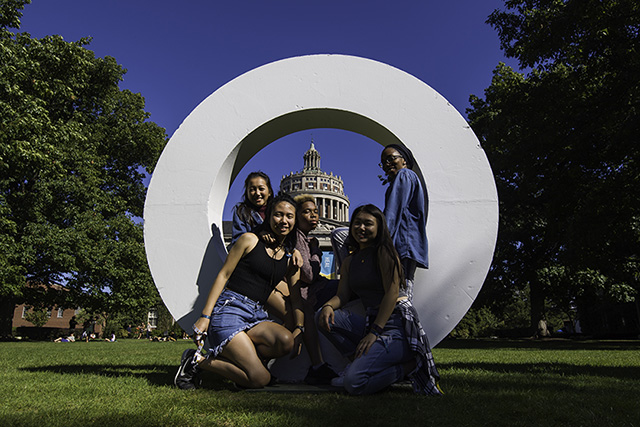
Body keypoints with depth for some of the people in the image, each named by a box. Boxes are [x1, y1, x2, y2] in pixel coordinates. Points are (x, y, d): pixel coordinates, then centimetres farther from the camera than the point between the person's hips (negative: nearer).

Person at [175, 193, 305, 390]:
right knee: (260, 378, -19)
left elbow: (296, 298, 12)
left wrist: (299, 328, -5)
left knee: (286, 341, -28)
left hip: (256, 315, 6)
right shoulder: (249, 240, 2)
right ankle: (197, 361, 2)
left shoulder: (292, 257, 15)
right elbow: (223, 275, -1)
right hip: (229, 309, -5)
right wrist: (205, 315, -8)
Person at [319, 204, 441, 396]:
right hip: (373, 322, 7)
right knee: (325, 318, -11)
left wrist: (374, 332, -19)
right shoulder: (349, 261, 16)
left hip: (398, 324, -7)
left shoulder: (384, 252, -6)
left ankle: (409, 365, -3)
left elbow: (392, 292, -14)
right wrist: (328, 306, -17)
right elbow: (341, 295, 8)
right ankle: (362, 361, -4)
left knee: (354, 382, -22)